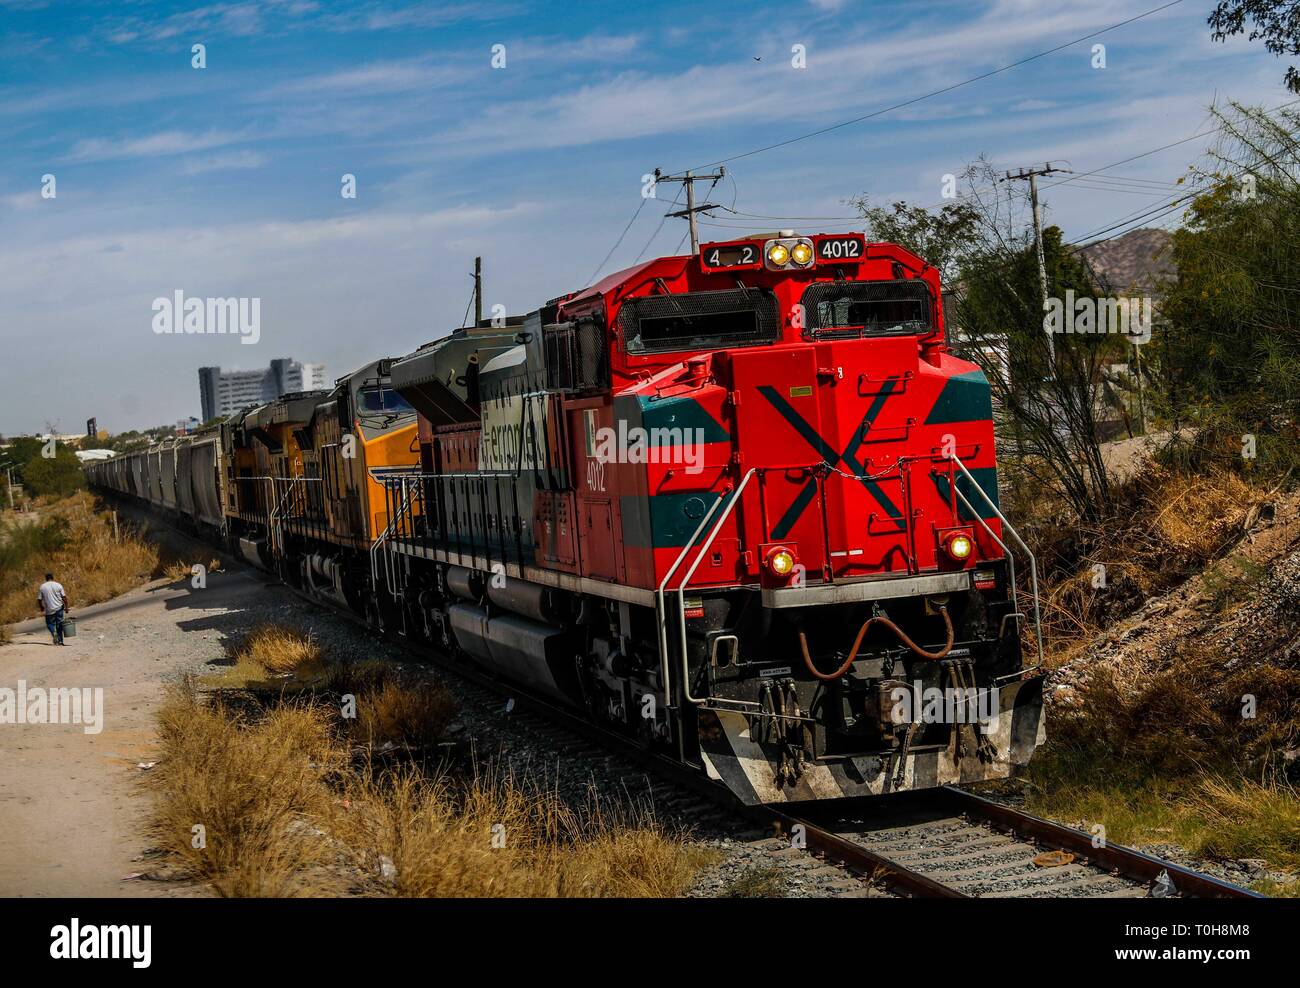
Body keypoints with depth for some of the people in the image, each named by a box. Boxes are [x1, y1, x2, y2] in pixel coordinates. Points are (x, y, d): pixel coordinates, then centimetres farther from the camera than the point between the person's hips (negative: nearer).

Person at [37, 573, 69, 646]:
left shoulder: (42, 587, -1)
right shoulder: (58, 585, -1)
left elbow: (39, 599, 1)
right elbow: (64, 597, -4)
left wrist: (41, 607, 19)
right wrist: (66, 607, 4)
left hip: (49, 610, -1)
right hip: (59, 608, 1)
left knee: (50, 623, 14)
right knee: (59, 624, 10)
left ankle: (54, 633, -15)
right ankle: (60, 641, 9)